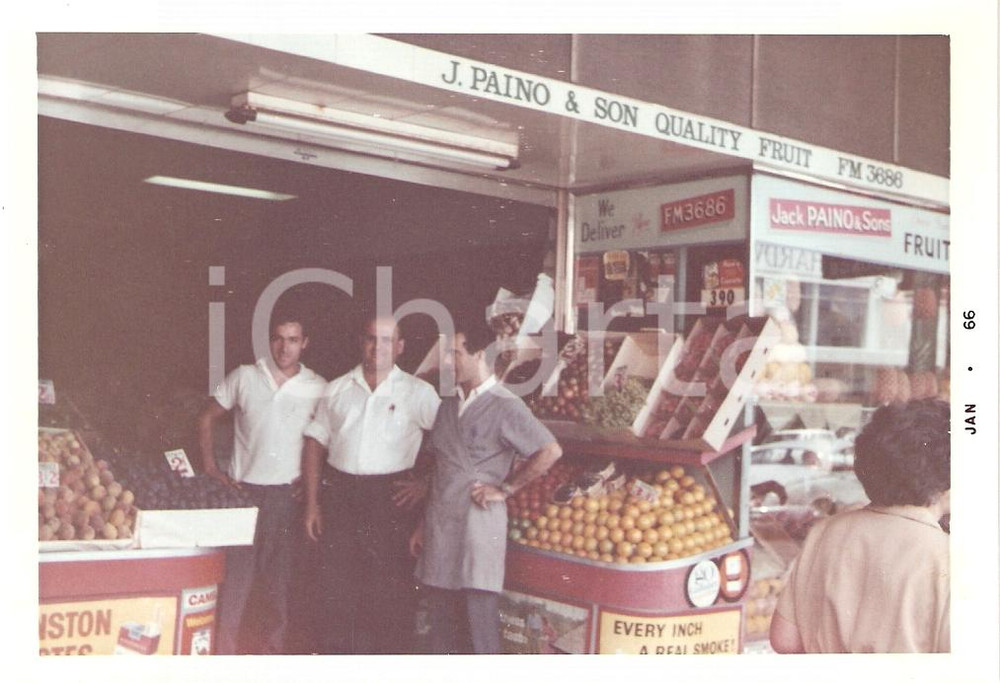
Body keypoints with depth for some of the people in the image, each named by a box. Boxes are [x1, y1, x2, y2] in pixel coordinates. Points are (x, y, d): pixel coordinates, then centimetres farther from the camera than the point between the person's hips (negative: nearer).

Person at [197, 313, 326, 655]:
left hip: (288, 493, 1)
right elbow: (207, 419, 8)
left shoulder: (318, 388, -1)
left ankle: (272, 642, 23)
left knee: (279, 570, 9)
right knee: (236, 567, 2)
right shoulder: (244, 377, 0)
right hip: (243, 488, 0)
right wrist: (210, 468, 1)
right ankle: (226, 644, 14)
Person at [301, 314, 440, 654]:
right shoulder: (337, 389, 10)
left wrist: (427, 483, -5)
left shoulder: (418, 392, 2)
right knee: (337, 585, 8)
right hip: (340, 495, 3)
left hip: (391, 498, -3)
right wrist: (312, 503, 5)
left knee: (392, 586, 1)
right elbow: (316, 443, 11)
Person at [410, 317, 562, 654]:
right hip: (439, 527, 7)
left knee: (479, 625, -1)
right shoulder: (448, 406, 14)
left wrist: (504, 489, -10)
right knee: (441, 625, 12)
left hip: (478, 524, -7)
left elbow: (550, 451, -15)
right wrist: (423, 524, 16)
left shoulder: (505, 406, -8)